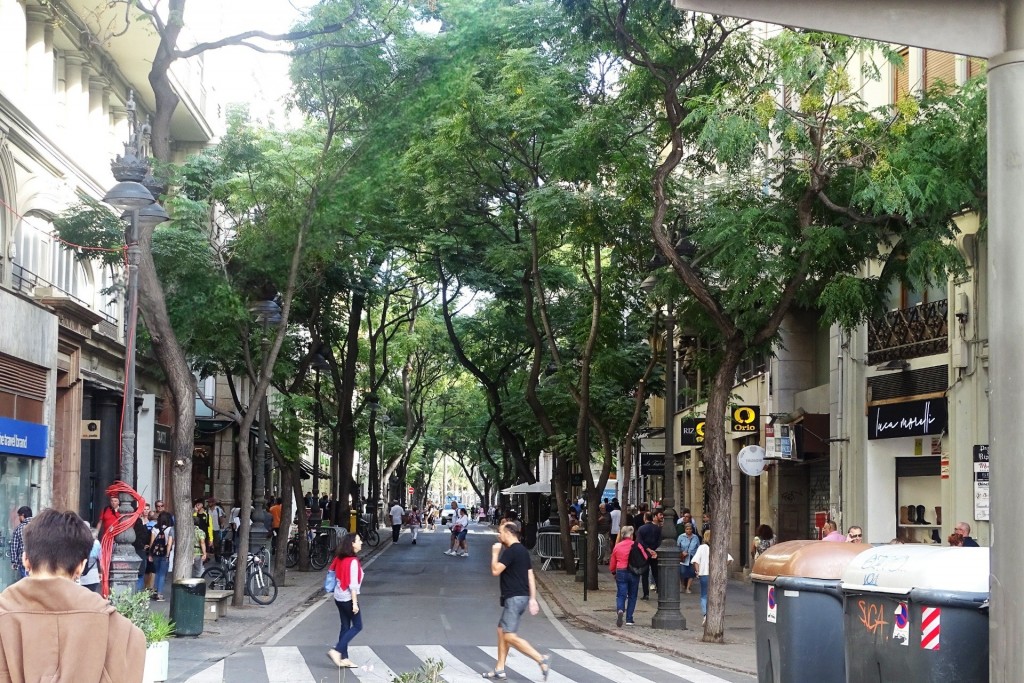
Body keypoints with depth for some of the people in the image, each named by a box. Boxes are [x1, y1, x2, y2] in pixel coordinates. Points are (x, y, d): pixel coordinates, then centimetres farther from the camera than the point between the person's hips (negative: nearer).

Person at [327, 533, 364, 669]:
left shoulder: (340, 559, 5)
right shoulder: (353, 561, -19)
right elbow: (353, 584, -21)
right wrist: (355, 603, -18)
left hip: (339, 597, 8)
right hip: (348, 598, -8)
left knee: (345, 626, 12)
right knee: (357, 626, 2)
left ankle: (344, 658, 14)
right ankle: (336, 651, -7)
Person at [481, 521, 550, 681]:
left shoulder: (510, 551, -15)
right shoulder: (523, 550, 15)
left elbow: (495, 571, -19)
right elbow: (530, 576, 14)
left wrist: (495, 553, -6)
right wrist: (533, 599, 14)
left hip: (514, 598, -10)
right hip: (521, 596, 10)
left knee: (510, 636, -12)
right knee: (502, 631, 15)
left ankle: (542, 660, -16)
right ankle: (499, 669, 17)